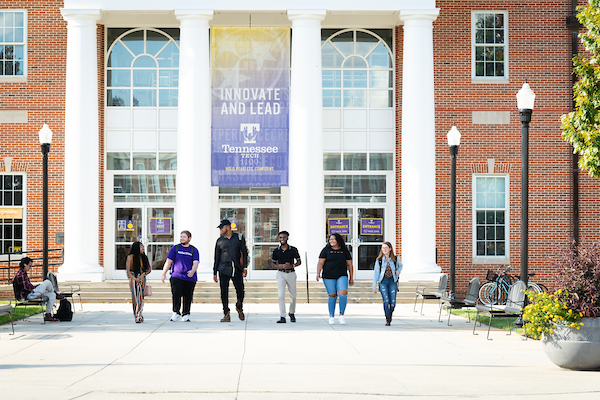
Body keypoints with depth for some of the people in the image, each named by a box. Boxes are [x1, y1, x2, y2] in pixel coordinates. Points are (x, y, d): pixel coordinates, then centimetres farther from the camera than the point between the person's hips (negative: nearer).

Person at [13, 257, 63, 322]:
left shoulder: (23, 273, 19)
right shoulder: (21, 274, -15)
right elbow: (26, 288, -20)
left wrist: (37, 286, 8)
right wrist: (38, 287, -9)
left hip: (31, 293, 11)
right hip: (28, 295, -11)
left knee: (52, 295, 3)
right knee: (47, 282, -19)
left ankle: (48, 315, 2)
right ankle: (56, 295, 10)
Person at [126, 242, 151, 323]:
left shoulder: (144, 257, 10)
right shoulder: (130, 257, -2)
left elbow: (149, 269, 13)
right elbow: (128, 271, -5)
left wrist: (143, 274, -7)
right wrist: (135, 279, -15)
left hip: (142, 279, 3)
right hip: (133, 278, -3)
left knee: (141, 298, -4)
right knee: (135, 297, -4)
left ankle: (138, 316, -3)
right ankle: (138, 317, 1)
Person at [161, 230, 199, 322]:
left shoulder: (194, 250, 7)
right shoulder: (175, 248, 9)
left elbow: (196, 263, -5)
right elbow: (168, 261, 9)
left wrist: (192, 271, -25)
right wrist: (164, 274, 4)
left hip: (190, 278, 0)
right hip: (176, 276, 0)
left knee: (188, 297, 1)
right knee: (176, 294, -16)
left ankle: (186, 315, 12)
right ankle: (176, 313, -9)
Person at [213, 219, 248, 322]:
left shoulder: (239, 238, 6)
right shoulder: (219, 241, 9)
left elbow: (244, 253, 6)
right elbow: (216, 258, 13)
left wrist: (245, 268, -4)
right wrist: (215, 273, 10)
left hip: (236, 269, -1)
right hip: (224, 269, 1)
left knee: (240, 291, -7)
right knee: (224, 292, -6)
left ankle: (239, 308, 22)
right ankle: (226, 314, 3)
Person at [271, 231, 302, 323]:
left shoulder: (293, 250, 0)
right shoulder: (276, 251, 4)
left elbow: (299, 261, 6)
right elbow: (274, 263, 14)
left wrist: (291, 265, -14)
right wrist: (278, 266, -10)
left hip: (291, 274, 0)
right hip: (281, 274, 0)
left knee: (293, 296, 8)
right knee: (281, 295, -13)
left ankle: (292, 313, 32)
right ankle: (282, 317, -14)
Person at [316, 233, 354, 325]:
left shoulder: (344, 251, 9)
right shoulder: (326, 250, 5)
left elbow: (349, 265, 12)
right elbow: (320, 263, 0)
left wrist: (351, 278, 10)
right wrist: (318, 273, -15)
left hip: (342, 276, 1)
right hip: (329, 277, -1)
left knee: (343, 293, -18)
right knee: (332, 296, -2)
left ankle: (341, 315, -6)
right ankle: (331, 316, 12)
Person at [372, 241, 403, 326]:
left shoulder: (395, 259, 4)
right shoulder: (379, 260, 1)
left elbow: (400, 265, 26)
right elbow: (376, 273, 4)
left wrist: (398, 271, 4)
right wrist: (374, 286, 1)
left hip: (392, 282, 1)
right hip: (383, 282, -1)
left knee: (392, 302, -6)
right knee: (386, 301, -16)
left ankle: (390, 314, 26)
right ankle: (387, 319, -5)